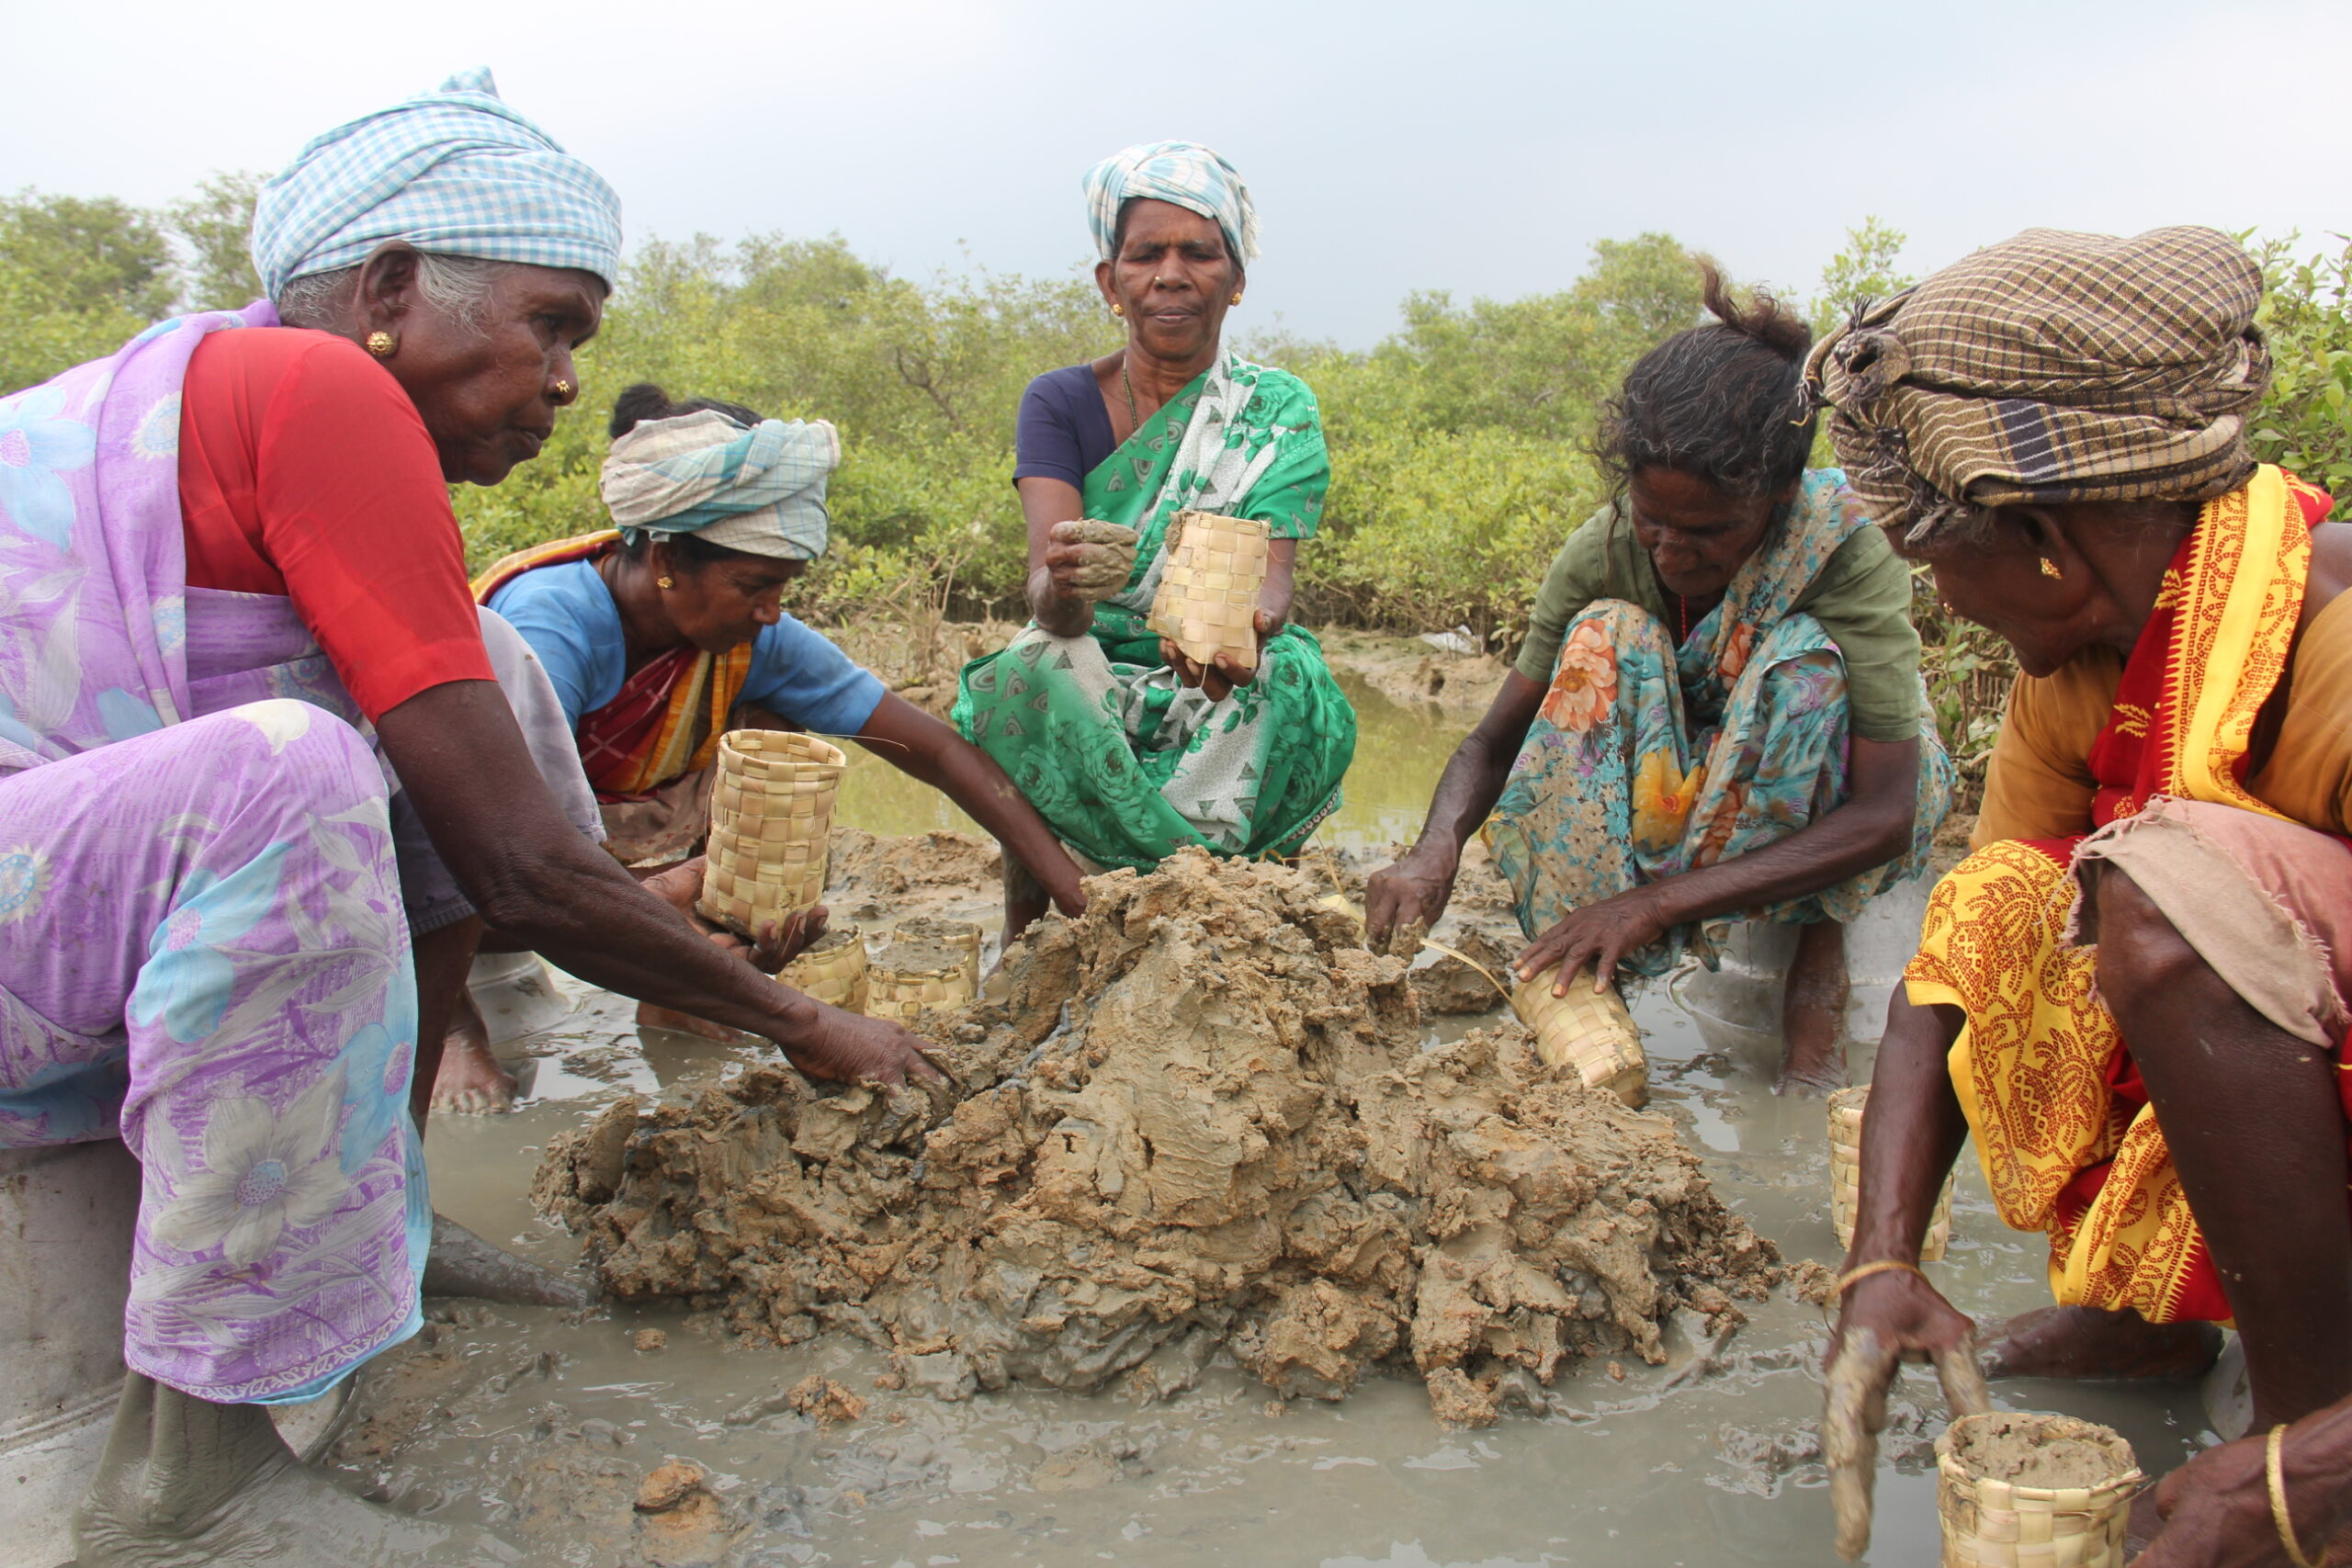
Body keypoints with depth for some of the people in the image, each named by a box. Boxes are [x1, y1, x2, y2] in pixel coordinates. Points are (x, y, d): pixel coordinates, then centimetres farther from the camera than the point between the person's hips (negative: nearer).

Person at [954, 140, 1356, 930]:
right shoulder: (1060, 402, -3)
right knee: (1034, 665, -32)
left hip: (1226, 700, 0)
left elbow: (1271, 573, -18)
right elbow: (1047, 579, -18)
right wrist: (1063, 589, -45)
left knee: (1287, 675, -32)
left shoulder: (1279, 413, -2)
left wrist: (1247, 627, -44)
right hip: (1093, 678, 0)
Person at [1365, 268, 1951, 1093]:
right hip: (1661, 807, 3)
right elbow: (1491, 744, -14)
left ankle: (1818, 964, -21)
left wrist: (1659, 901, -41)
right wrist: (1437, 847, -38)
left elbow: (1885, 817, -32)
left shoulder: (1846, 546, -28)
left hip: (1823, 821, -2)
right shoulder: (1601, 551, -19)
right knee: (1608, 635, -27)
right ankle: (1581, 978, -31)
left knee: (1802, 657, -33)